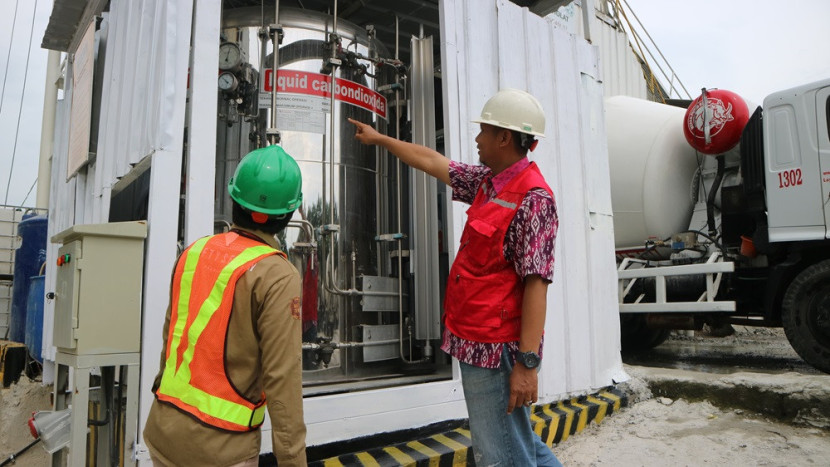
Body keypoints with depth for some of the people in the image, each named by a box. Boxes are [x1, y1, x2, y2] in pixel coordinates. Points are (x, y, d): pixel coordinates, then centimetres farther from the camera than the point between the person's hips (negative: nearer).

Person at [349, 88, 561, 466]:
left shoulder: (533, 198, -16)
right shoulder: (486, 182, 10)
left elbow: (536, 283, -21)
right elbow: (431, 162, 22)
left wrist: (527, 362, -23)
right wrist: (378, 138, 32)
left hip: (497, 349, -9)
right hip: (473, 343, 9)